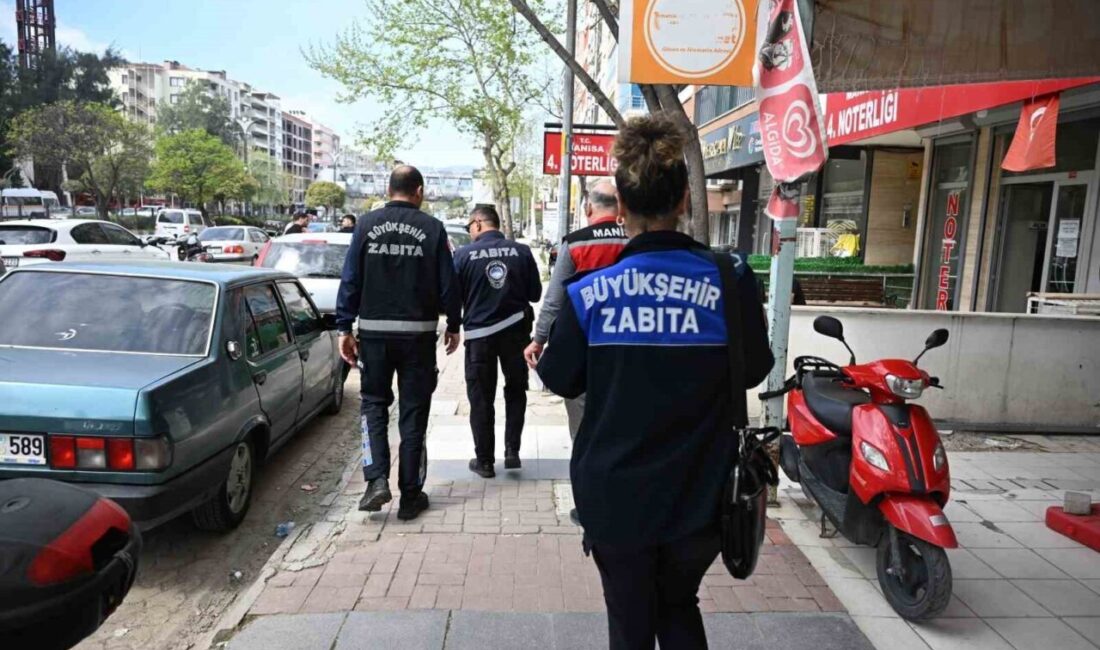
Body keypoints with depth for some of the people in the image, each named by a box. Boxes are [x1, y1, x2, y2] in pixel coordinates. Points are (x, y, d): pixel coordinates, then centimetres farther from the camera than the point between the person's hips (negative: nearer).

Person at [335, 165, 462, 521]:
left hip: (374, 331, 1)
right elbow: (447, 284, -1)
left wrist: (344, 328, 4)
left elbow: (350, 280, -1)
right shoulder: (432, 228, -2)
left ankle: (377, 479, 2)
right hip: (418, 332, -1)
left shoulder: (367, 225, 1)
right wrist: (453, 325, 11)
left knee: (374, 403, 16)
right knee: (413, 411, 8)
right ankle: (410, 494, 14)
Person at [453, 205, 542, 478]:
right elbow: (535, 293, 2)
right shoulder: (522, 251, -4)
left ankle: (485, 461, 16)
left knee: (481, 398, 9)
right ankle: (512, 451, 15)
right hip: (515, 330, 2)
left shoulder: (463, 254, -9)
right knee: (516, 390, 20)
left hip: (479, 332, -1)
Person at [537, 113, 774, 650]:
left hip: (615, 495, -1)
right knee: (679, 605, 28)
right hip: (698, 495, 2)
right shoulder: (730, 279, -11)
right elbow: (753, 370, 2)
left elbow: (561, 381, -1)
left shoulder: (590, 289, -12)